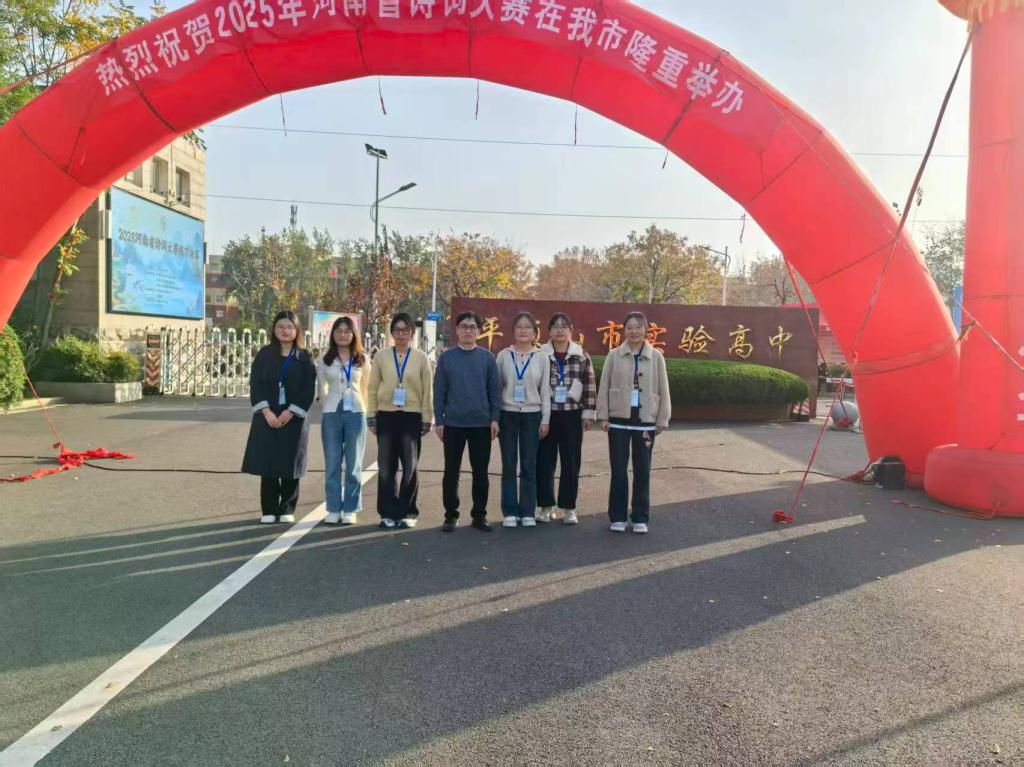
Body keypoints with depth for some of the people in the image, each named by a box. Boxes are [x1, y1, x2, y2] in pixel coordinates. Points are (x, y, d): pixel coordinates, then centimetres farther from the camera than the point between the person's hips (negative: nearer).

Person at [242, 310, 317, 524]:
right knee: (267, 464, 1)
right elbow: (255, 385, 0)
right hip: (267, 419, 1)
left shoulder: (304, 357, 4)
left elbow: (309, 389, -2)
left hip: (294, 419, -1)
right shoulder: (264, 354, 6)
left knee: (290, 465, 2)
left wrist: (290, 412, -12)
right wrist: (267, 412, -12)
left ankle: (287, 509, 14)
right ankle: (269, 510, 11)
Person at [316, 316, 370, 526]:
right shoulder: (325, 360, 5)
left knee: (353, 466, 4)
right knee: (332, 465, 3)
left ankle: (350, 510, 12)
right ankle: (334, 509, 12)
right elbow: (322, 388, 13)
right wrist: (327, 407, 12)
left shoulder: (362, 359, 4)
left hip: (356, 414, 0)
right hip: (331, 414, 1)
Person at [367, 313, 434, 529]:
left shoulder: (421, 358, 2)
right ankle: (389, 513, 12)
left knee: (410, 466, 5)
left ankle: (407, 512, 17)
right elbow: (373, 389, 7)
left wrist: (427, 419, 0)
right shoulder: (382, 357, 6)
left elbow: (427, 391, 3)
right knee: (386, 467, 3)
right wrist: (372, 417, 3)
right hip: (386, 416, 1)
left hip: (411, 416, -1)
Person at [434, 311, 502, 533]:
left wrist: (494, 419, -2)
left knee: (480, 472, 7)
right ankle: (451, 515, 17)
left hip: (481, 424, 1)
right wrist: (439, 421, -1)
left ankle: (479, 515, 18)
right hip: (453, 424, 0)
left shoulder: (487, 358, 4)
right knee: (451, 471, 6)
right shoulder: (446, 358, 3)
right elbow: (439, 391, 3)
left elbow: (495, 390, 4)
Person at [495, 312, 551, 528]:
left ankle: (528, 512, 12)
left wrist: (545, 419, -1)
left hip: (532, 415, 0)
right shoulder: (503, 356, 3)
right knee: (509, 465, 4)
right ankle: (510, 512, 12)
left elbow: (545, 390, 4)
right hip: (508, 414, 0)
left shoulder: (541, 358, 3)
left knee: (529, 466, 4)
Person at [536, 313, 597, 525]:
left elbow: (590, 387, 4)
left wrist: (589, 413, -1)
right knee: (544, 462, 3)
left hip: (572, 416, 1)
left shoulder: (582, 357, 4)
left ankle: (569, 508, 16)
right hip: (546, 415, 0)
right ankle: (546, 506, 15)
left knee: (571, 463, 5)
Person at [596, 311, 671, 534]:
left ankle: (640, 518, 18)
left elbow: (663, 390, 3)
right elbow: (604, 387, 2)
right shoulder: (614, 356, 1)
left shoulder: (656, 357, 2)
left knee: (642, 471, 7)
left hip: (645, 421, 0)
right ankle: (618, 517, 15)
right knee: (618, 471, 4)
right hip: (619, 420, 0)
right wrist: (603, 416, -4)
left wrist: (662, 420, 0)